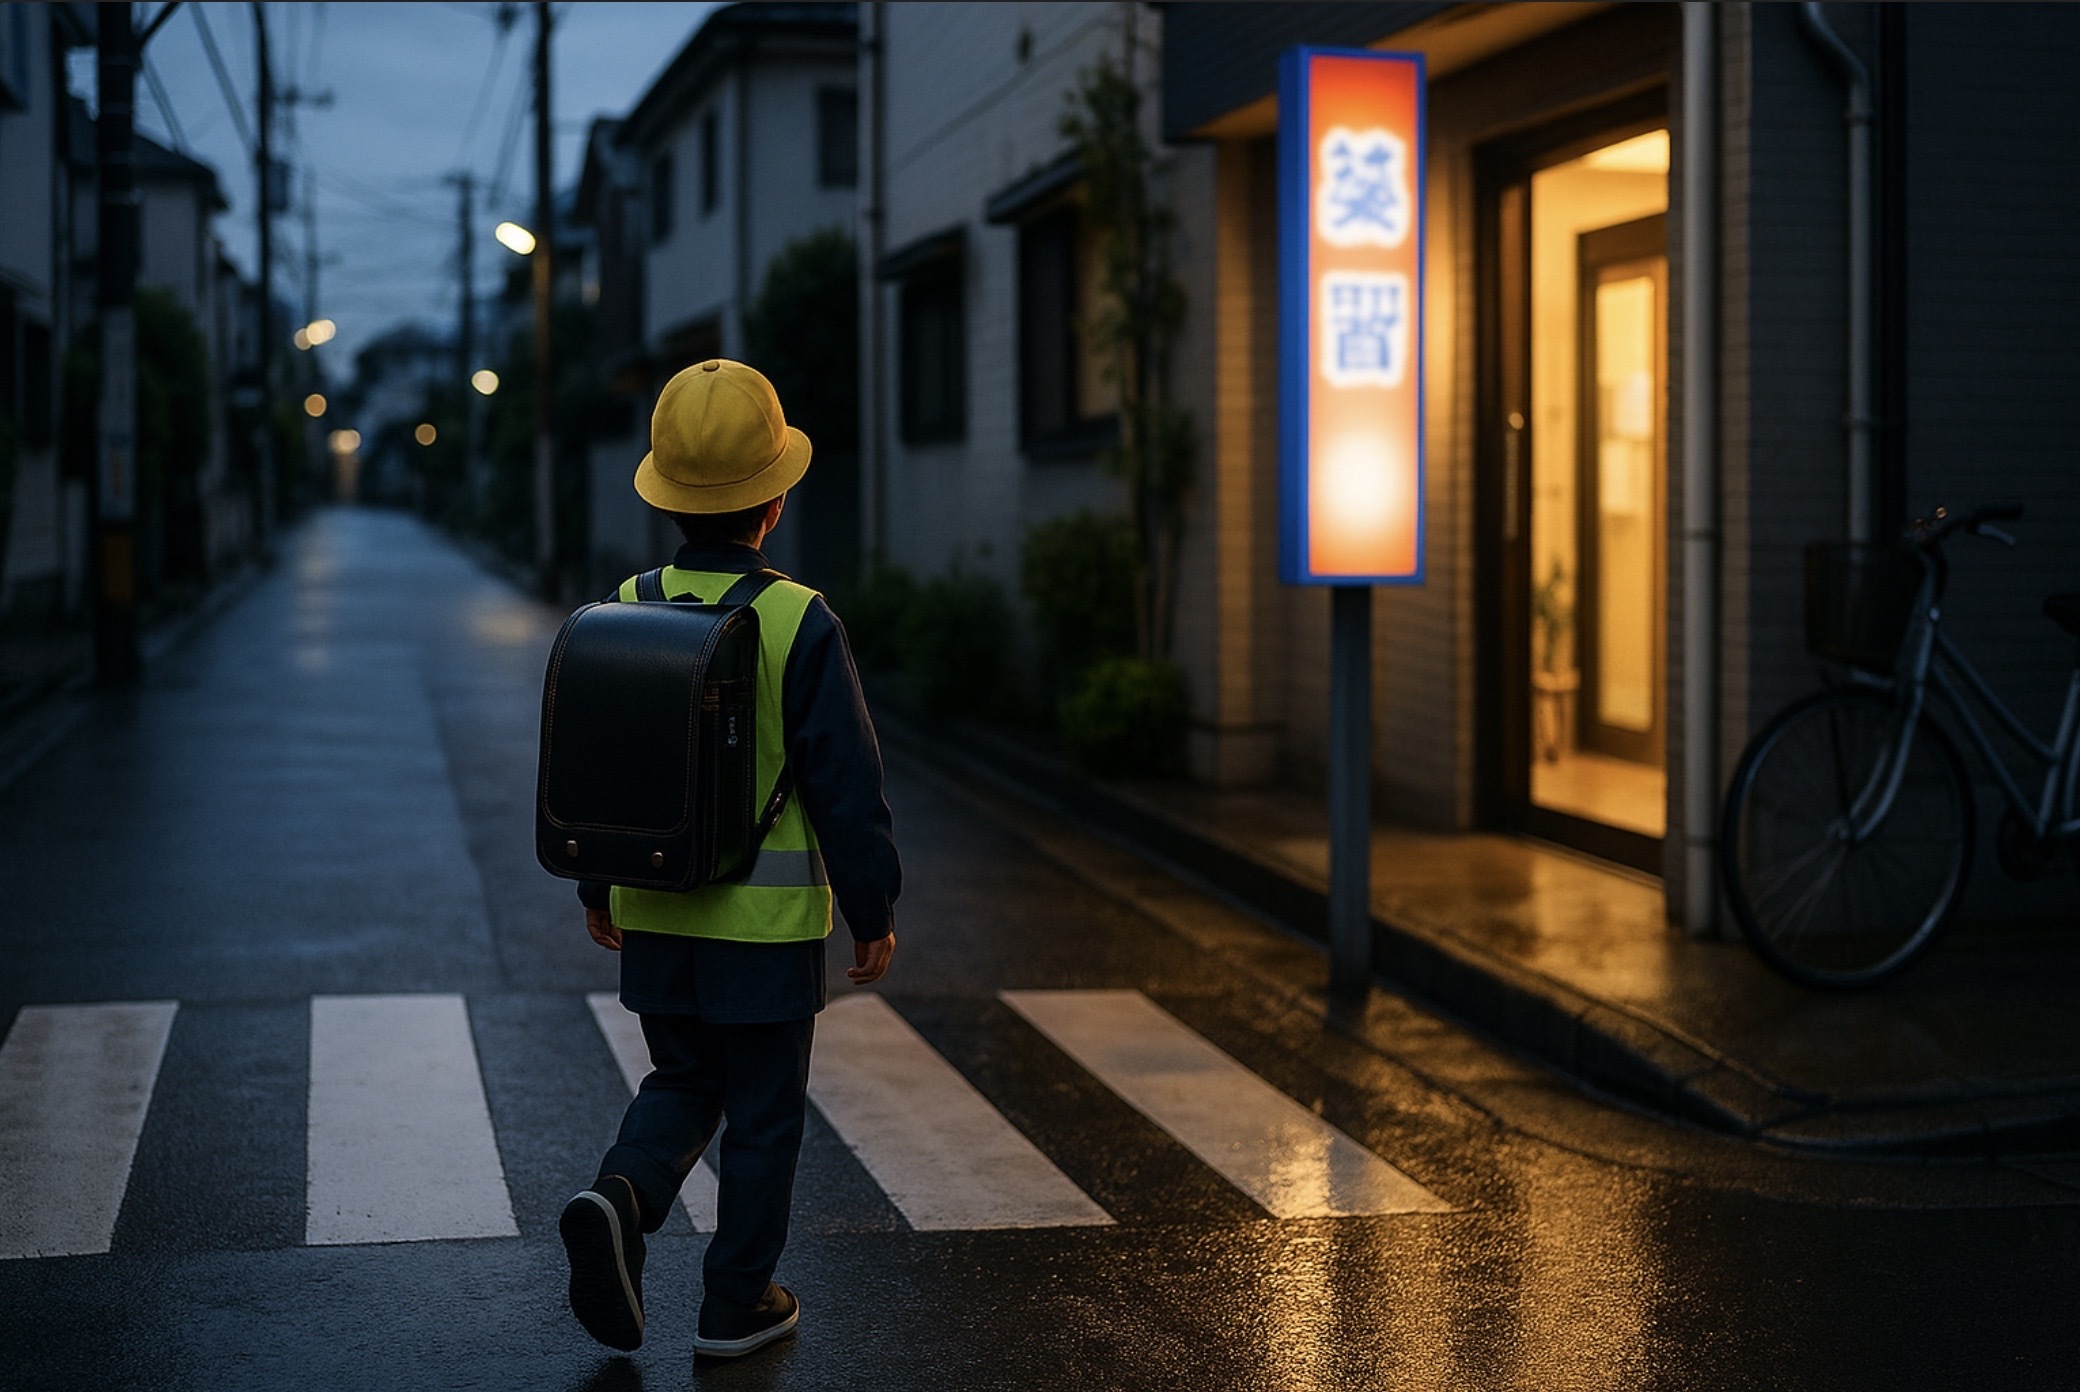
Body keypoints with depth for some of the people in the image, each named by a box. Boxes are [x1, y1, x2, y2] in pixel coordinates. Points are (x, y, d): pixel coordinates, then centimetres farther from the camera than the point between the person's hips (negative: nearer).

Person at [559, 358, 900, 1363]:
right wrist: (874, 915, -1)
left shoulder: (626, 609, -2)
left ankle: (620, 1197, -5)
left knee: (683, 1083, 21)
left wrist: (596, 888, 20)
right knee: (763, 1113, 11)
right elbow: (848, 787, -13)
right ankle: (736, 1303, 20)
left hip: (654, 913, 4)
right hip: (769, 918, -4)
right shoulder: (800, 623, -16)